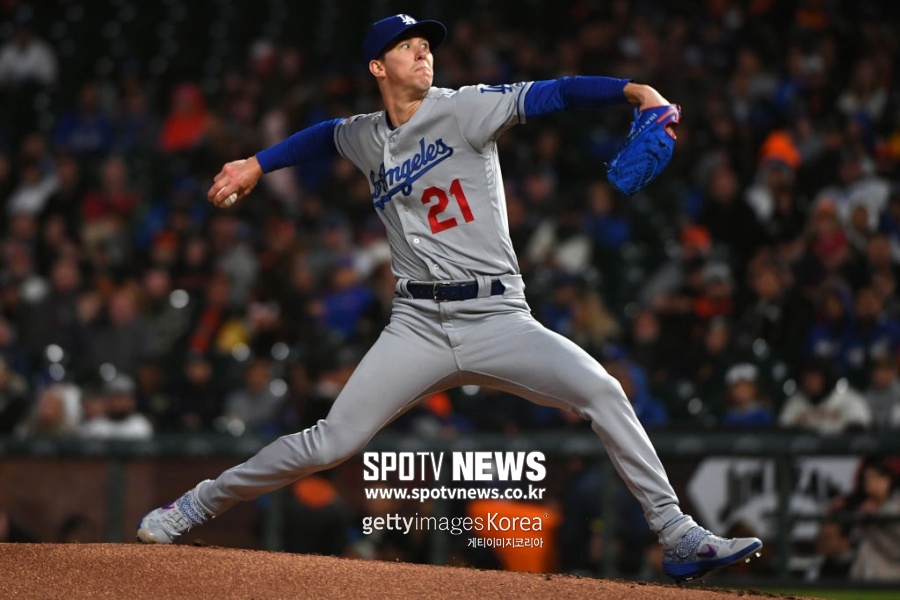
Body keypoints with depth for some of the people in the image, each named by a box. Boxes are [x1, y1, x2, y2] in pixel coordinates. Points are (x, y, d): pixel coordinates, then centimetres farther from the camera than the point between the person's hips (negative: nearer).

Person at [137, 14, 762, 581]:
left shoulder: (463, 109, 0)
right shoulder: (367, 138, 12)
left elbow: (551, 94, -13)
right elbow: (326, 135, 37)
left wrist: (633, 89, -27)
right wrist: (257, 165, 31)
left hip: (499, 320, -2)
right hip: (419, 326, 2)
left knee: (601, 391, -22)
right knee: (331, 442, -4)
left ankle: (677, 535, -16)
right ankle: (197, 506, 14)